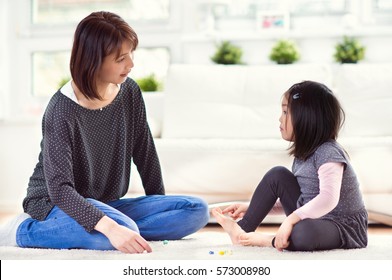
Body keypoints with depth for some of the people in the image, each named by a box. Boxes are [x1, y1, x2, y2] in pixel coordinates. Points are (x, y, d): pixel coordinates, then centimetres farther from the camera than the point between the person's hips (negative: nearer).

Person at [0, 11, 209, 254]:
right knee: (125, 228, -38)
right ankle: (25, 231, -14)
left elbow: (145, 154, 8)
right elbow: (59, 189, -29)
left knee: (197, 210, -10)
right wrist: (110, 228, -42)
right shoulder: (62, 111, -21)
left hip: (109, 206, 7)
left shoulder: (130, 92, -3)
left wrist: (161, 207, 8)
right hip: (54, 204, -6)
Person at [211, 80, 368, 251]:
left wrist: (290, 219, -40)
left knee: (302, 233, -41)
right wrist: (251, 207, 10)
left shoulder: (329, 153, -21)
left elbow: (329, 198, -36)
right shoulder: (303, 153, 6)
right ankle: (243, 229, 4)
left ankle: (265, 240, -12)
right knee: (277, 175, -1)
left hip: (344, 228, -8)